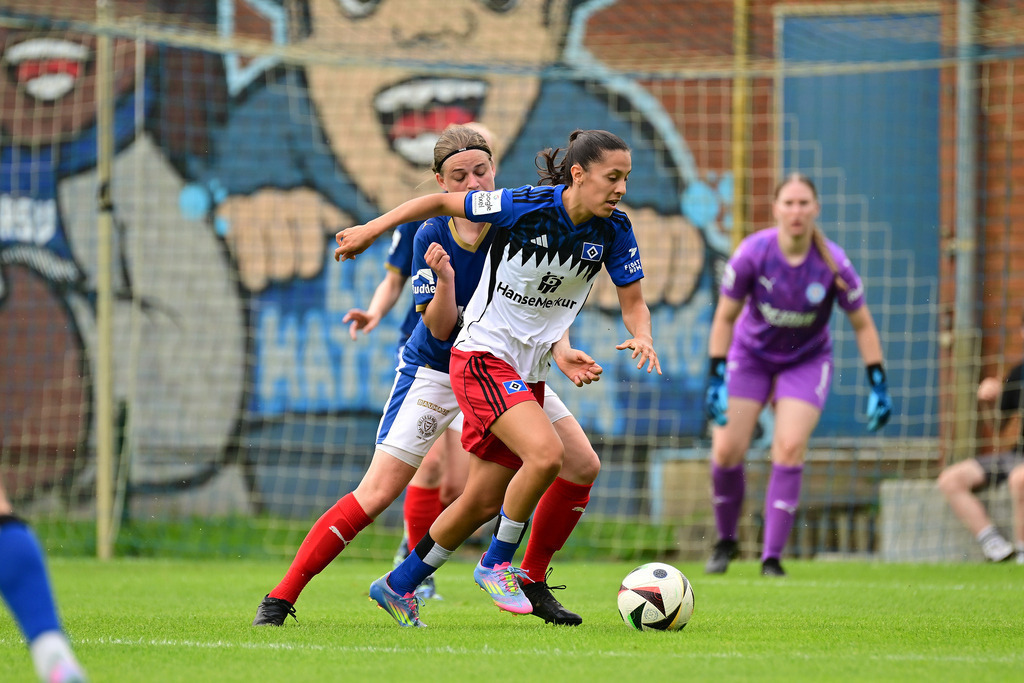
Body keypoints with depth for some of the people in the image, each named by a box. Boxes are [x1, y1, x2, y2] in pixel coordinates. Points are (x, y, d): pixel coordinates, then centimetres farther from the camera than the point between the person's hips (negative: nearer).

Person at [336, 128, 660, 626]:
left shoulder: (613, 231, -5)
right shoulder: (524, 207, -19)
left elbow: (632, 302, 4)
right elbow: (442, 203, -7)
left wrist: (642, 336, -18)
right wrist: (373, 229, -3)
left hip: (529, 372, 6)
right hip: (483, 356, -6)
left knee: (483, 502, 9)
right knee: (545, 454, -28)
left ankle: (398, 586, 28)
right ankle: (496, 564, -7)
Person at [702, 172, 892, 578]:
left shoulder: (833, 263, -22)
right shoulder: (753, 253, -23)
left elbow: (862, 325, -8)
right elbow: (725, 317, -11)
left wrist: (878, 387, -12)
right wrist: (716, 380, -15)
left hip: (807, 361, 0)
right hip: (750, 356, 0)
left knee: (790, 448, -19)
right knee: (726, 451, -9)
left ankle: (772, 556, -12)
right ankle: (726, 541, 16)